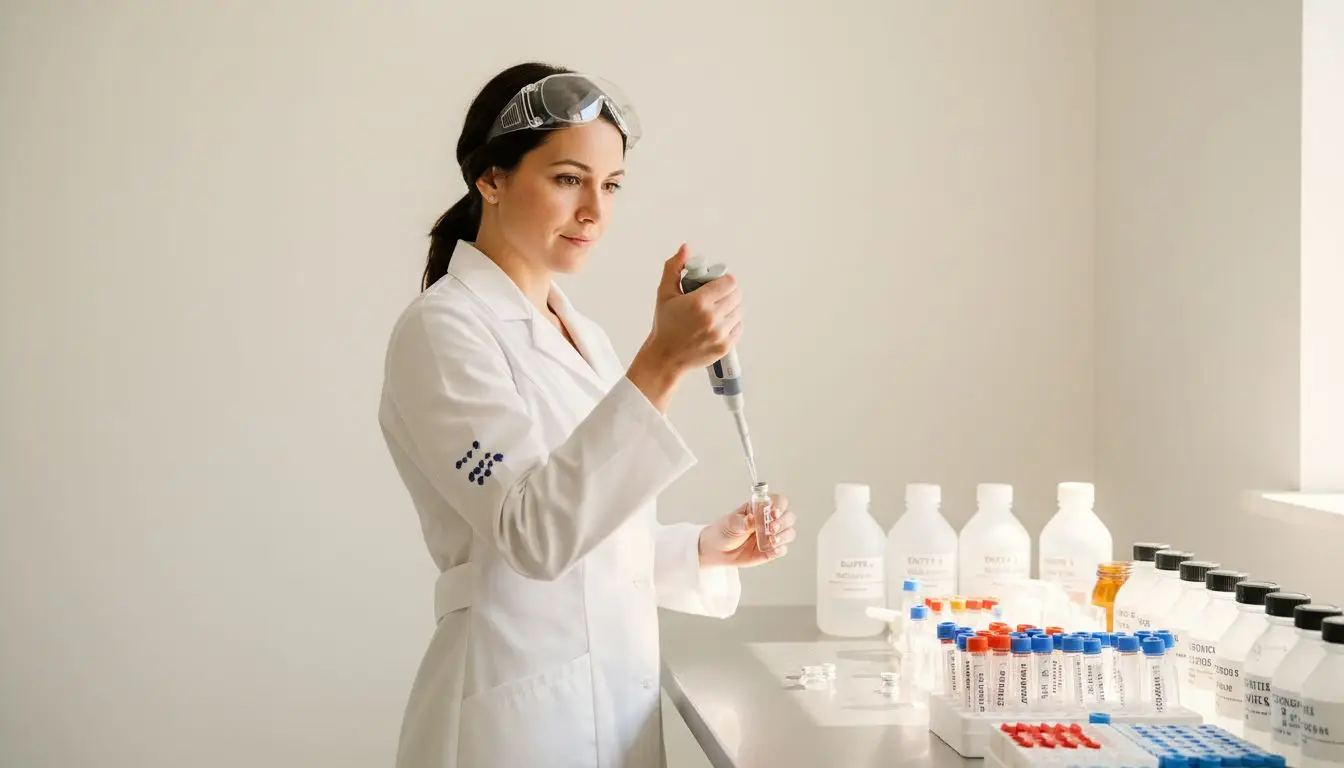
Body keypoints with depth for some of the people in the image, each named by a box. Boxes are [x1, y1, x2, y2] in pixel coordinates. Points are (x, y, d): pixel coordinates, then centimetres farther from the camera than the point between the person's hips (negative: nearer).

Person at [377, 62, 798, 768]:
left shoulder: (581, 335, 11)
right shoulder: (442, 329, -14)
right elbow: (534, 534, -25)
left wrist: (708, 549, 0)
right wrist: (660, 364, -31)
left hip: (618, 696, 8)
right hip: (516, 710, -8)